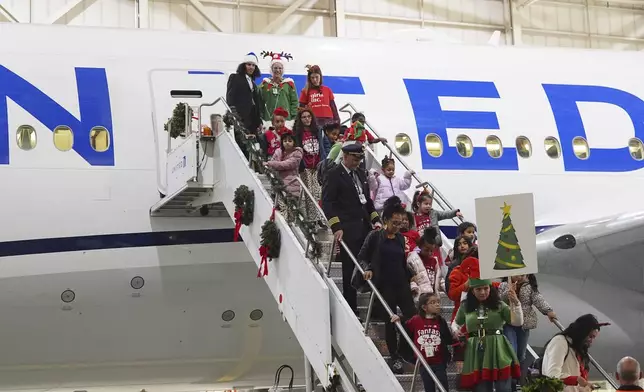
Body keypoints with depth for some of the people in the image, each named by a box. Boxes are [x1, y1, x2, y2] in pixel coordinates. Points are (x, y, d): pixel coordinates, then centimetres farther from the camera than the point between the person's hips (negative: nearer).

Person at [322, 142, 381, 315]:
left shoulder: (360, 174, 17)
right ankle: (351, 309, 8)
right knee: (350, 271, -1)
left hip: (365, 228, 6)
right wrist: (336, 227, -20)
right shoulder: (333, 175, -5)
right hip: (348, 231, -6)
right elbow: (327, 203, -11)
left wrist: (376, 220, 11)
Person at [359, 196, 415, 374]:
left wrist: (408, 281, 17)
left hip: (401, 284, 4)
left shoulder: (400, 238, 8)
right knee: (390, 321, 2)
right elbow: (361, 257, -2)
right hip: (384, 286, -4)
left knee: (411, 317, -6)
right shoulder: (375, 236, -5)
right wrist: (367, 269, -21)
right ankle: (395, 358, 12)